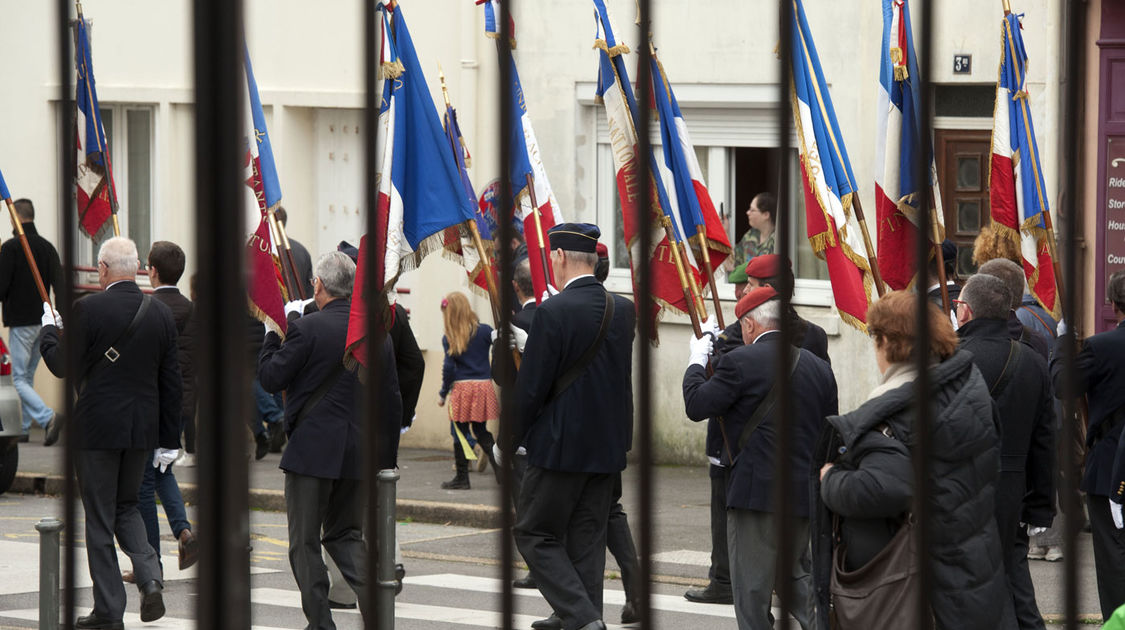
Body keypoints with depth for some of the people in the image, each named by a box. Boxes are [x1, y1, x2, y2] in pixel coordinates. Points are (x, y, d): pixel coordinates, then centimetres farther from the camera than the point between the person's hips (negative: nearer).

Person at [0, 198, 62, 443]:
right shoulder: (47, 247, 6)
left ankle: (48, 418, -24)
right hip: (43, 321, 6)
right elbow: (59, 285, 3)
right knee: (28, 376, 16)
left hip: (20, 321, -6)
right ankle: (23, 428, 18)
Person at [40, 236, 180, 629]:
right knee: (126, 506, 22)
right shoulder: (161, 313, 2)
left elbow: (63, 367, -9)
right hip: (142, 430, 5)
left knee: (99, 519, 4)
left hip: (97, 427, -5)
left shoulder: (89, 309, -14)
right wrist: (169, 439, 12)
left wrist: (48, 329, 9)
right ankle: (149, 578, 0)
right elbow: (172, 382, 5)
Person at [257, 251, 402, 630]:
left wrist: (273, 333, 8)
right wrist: (387, 456, 17)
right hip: (359, 456, 6)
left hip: (313, 452, -6)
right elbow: (391, 400, 9)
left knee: (305, 542, 5)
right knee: (346, 535, 17)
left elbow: (271, 378, -7)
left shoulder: (308, 328, -13)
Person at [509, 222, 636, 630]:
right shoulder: (625, 310, 4)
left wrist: (507, 442, -3)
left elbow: (530, 389, -13)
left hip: (559, 446, -6)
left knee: (536, 535, 3)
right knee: (587, 542, 11)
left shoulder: (554, 312, -16)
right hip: (608, 448, 6)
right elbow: (627, 379, 10)